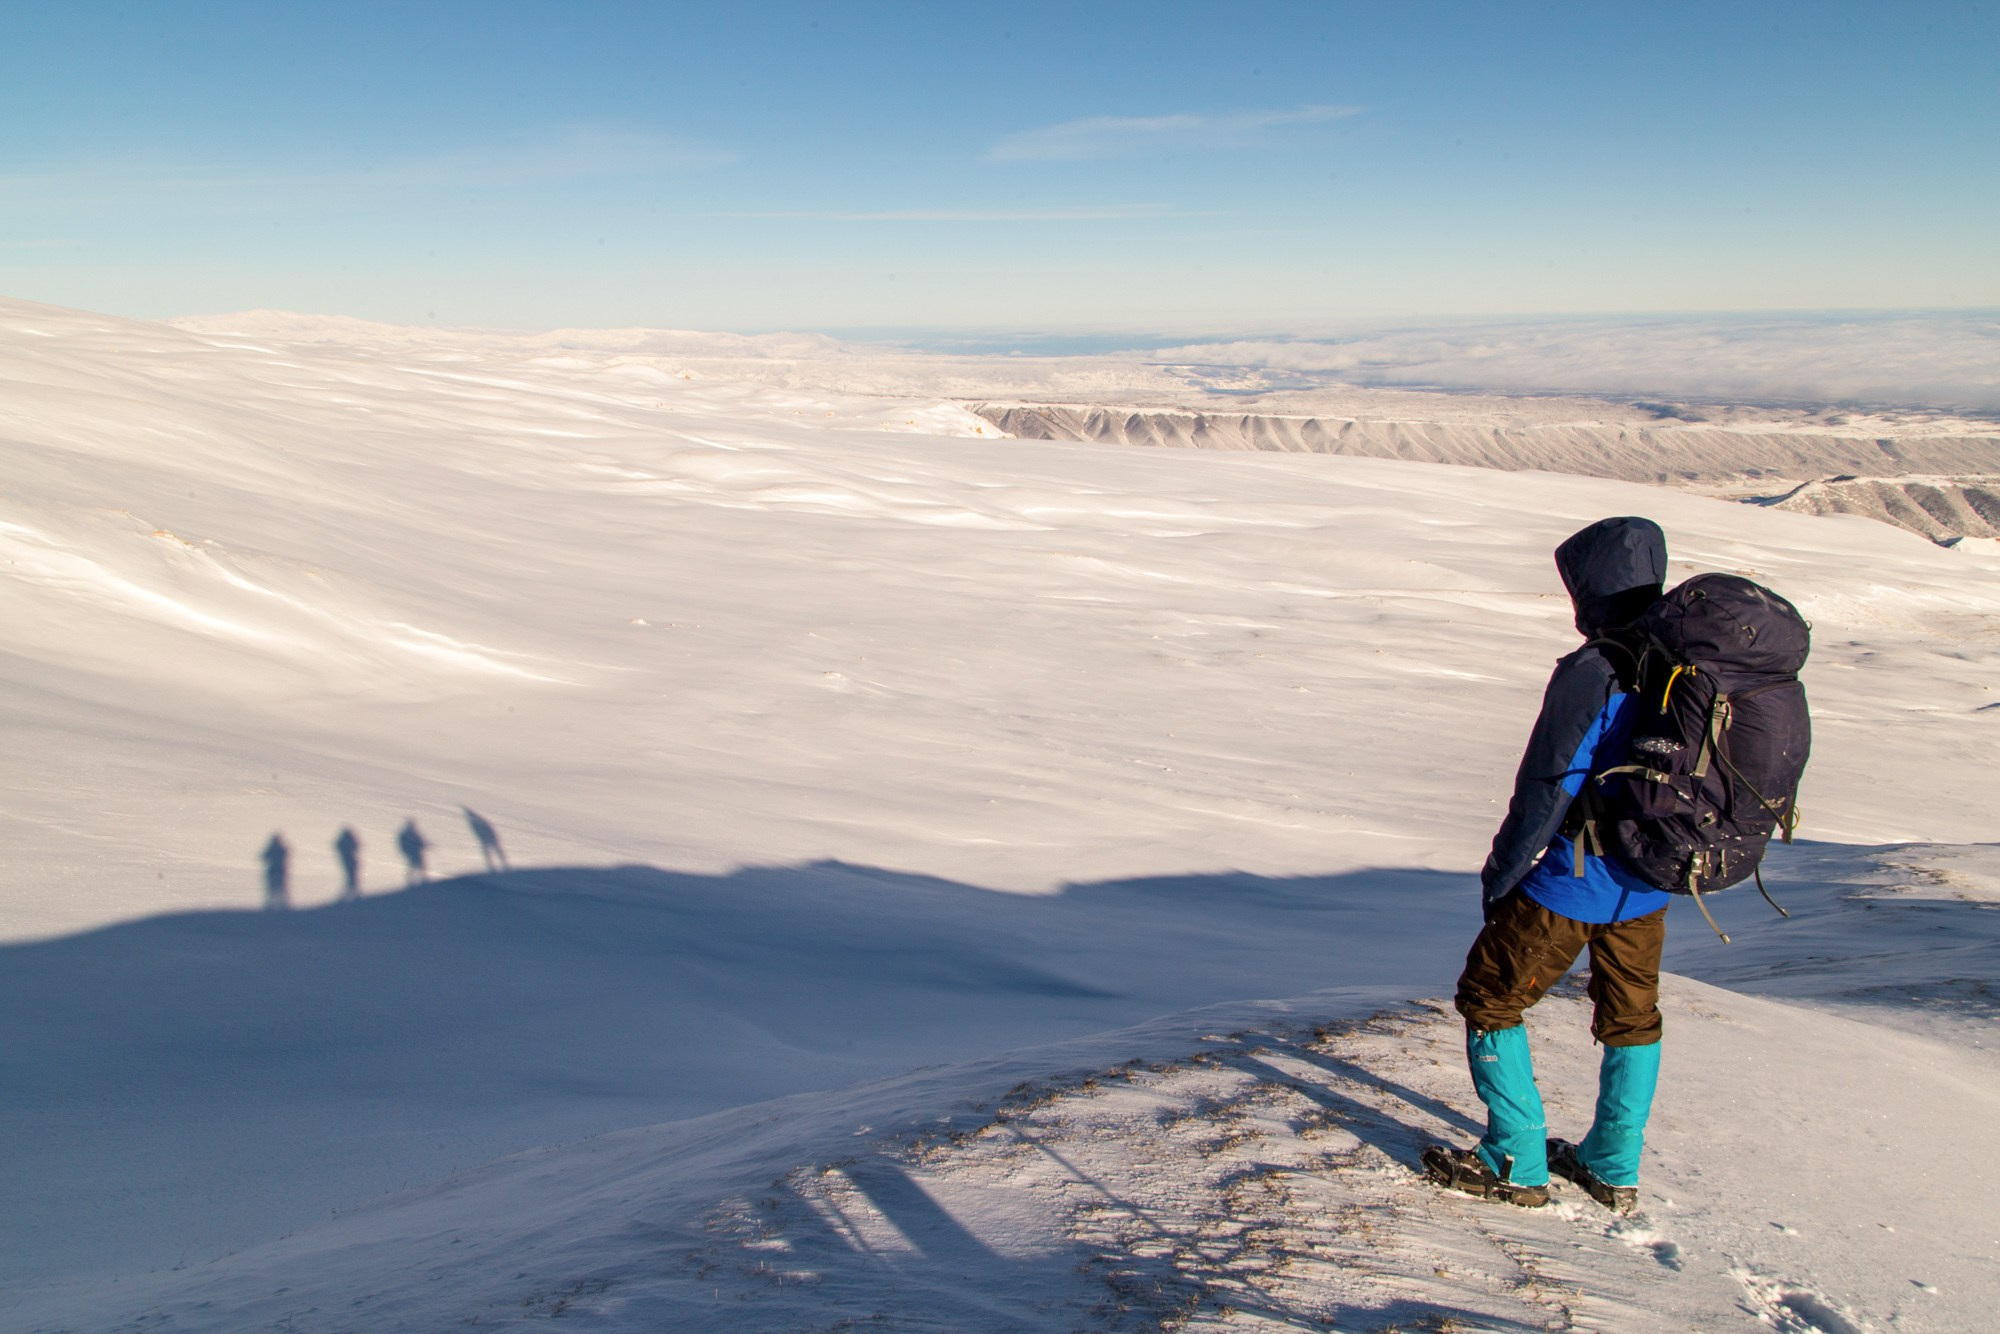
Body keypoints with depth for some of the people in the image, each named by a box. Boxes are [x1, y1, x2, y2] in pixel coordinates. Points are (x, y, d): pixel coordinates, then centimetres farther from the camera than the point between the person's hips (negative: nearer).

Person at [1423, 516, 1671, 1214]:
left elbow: (1548, 788, -21)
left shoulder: (1592, 673, -22)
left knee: (1490, 1001, 9)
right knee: (1631, 1019, 23)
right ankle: (1614, 1169, 33)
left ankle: (1515, 1165, 14)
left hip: (1571, 883, -7)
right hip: (1647, 890, 8)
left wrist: (1500, 871, -9)